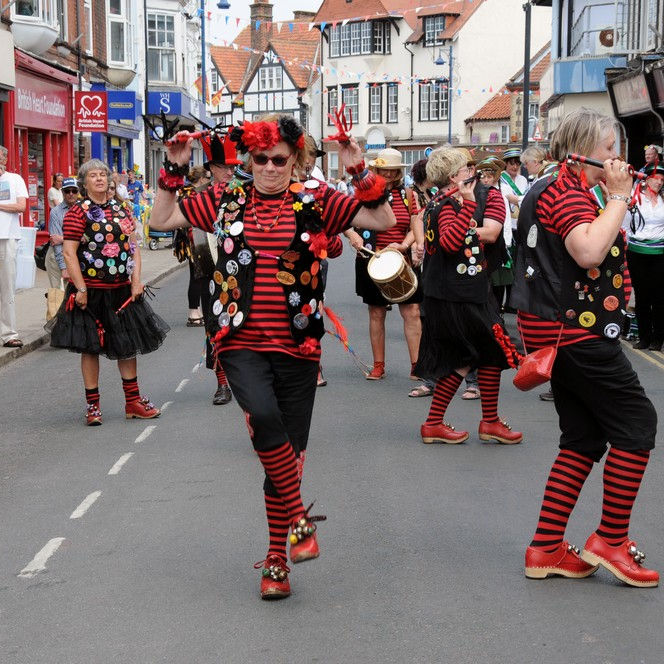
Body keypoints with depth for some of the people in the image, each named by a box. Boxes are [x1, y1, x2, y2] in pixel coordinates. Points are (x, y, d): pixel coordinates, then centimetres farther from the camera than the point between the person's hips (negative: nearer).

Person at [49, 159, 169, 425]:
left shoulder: (120, 209, 11)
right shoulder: (77, 212, -7)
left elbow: (133, 246, 11)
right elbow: (69, 252, -12)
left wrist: (136, 280, 0)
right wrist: (81, 289, -17)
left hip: (122, 290, 6)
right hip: (91, 291, -5)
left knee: (128, 343, 10)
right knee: (90, 346, 3)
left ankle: (133, 402, 20)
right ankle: (92, 406, 12)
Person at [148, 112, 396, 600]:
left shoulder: (315, 201, 2)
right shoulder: (227, 199, 7)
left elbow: (385, 221, -2)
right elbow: (163, 220, 10)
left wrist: (361, 174, -12)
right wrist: (174, 171, -1)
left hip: (296, 345, 0)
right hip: (241, 342, 0)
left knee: (288, 449, 5)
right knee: (264, 417, -29)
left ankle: (277, 558, 23)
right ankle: (300, 518, -8)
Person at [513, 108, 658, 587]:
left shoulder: (557, 187, 19)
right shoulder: (566, 189, -14)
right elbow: (590, 251, -31)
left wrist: (615, 195, 12)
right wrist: (618, 197, -19)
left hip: (557, 331, 11)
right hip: (575, 331, -11)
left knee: (584, 438, 12)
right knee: (637, 423, -2)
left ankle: (547, 548, 13)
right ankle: (611, 541, 3)